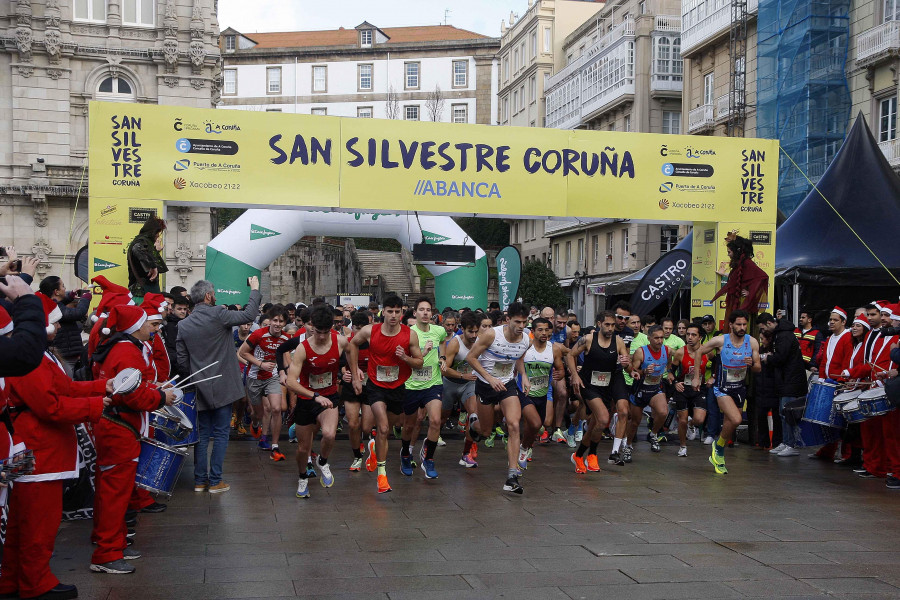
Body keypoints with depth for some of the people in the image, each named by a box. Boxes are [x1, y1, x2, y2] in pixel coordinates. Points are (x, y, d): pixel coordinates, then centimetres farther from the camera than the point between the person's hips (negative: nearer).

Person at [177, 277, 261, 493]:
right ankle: (215, 481, 4)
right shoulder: (218, 314, -13)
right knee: (220, 434, 3)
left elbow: (182, 360, 4)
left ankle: (200, 480, 15)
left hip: (200, 389, 5)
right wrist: (254, 289, 5)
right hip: (222, 387, -5)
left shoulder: (183, 325, 2)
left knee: (202, 435, 12)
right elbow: (248, 315, -8)